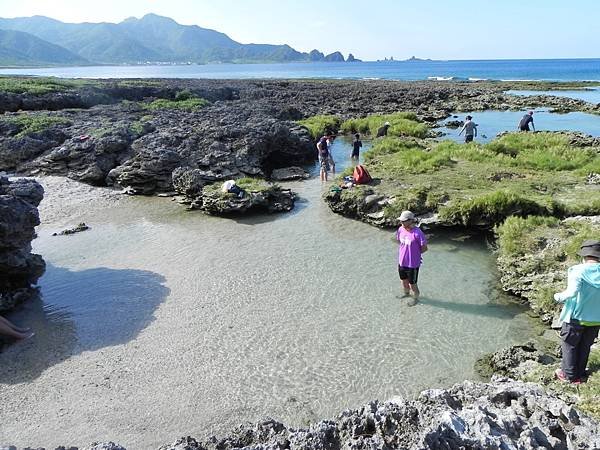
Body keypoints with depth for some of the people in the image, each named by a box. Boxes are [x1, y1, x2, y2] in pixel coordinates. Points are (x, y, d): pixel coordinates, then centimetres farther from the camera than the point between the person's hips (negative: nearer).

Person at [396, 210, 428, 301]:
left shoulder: (417, 233, -26)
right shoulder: (401, 230, -8)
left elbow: (424, 248, -15)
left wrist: (415, 253, -3)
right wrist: (404, 252, 6)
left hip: (412, 263, -6)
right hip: (402, 262, 6)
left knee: (412, 284, 13)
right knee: (403, 280, 26)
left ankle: (416, 298, 41)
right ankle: (407, 294, 55)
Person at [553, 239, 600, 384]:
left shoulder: (578, 270, -20)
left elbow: (572, 292, -29)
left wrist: (559, 297, -11)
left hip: (576, 317, -4)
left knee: (569, 345, 14)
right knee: (585, 347, 19)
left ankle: (569, 375, 23)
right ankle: (580, 375, 30)